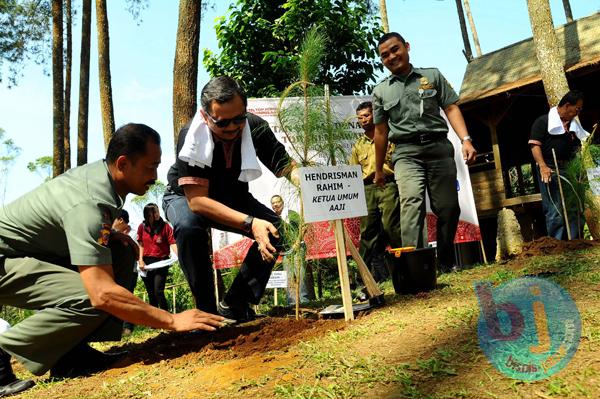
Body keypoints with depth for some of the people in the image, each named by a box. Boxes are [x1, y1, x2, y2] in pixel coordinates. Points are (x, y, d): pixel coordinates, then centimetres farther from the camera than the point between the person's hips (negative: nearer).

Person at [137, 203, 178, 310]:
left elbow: (172, 243, -12)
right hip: (146, 263, 3)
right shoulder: (142, 227, 4)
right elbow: (141, 245, 8)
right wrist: (140, 260, -3)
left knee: (158, 292, -15)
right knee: (151, 294, 10)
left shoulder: (165, 226, -4)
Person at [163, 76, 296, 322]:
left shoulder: (255, 128, -22)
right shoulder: (191, 137, -32)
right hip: (185, 198, -3)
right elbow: (197, 200, -37)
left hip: (232, 197, 4)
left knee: (275, 227, -19)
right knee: (189, 227, -38)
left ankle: (234, 305, -7)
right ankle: (207, 310, -19)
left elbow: (287, 166, -24)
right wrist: (249, 223, -48)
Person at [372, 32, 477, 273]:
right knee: (411, 201, -24)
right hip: (406, 153, -1)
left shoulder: (433, 76, 14)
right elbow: (381, 132, 17)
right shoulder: (380, 91, 14)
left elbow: (451, 108, 8)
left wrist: (465, 140, -8)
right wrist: (379, 170, 19)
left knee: (448, 208, 0)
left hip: (439, 147, 1)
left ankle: (447, 264, 17)